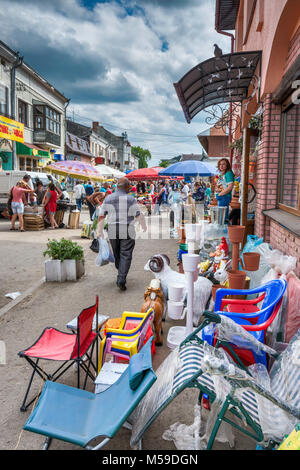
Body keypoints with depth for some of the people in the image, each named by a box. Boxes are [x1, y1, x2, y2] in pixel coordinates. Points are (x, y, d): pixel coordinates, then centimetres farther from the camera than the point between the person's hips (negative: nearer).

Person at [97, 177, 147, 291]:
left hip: (112, 232, 4)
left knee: (117, 254, 18)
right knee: (125, 256, -1)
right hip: (127, 232, -4)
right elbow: (139, 216, -3)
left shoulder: (108, 198, 4)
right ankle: (121, 280, -9)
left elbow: (101, 216, 5)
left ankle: (121, 276, 33)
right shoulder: (130, 199, -7)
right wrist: (144, 226, 15)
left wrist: (100, 231, 13)